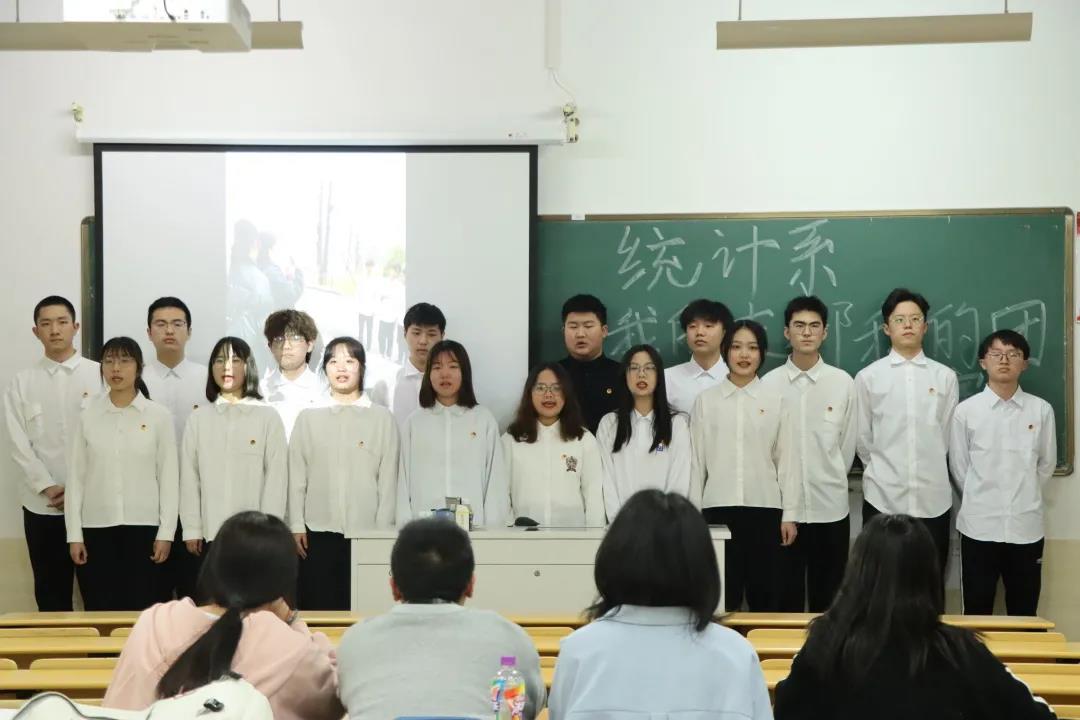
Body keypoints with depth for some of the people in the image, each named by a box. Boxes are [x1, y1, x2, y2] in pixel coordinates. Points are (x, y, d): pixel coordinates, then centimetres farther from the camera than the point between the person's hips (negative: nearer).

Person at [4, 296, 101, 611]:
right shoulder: (22, 382, 6)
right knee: (50, 591, 8)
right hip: (42, 504, 1)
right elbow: (19, 445, 1)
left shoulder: (100, 374, 1)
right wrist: (48, 488, -9)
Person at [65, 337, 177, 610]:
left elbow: (168, 477, 0)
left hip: (144, 527, -1)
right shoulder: (88, 416, 4)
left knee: (143, 612, 1)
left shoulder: (159, 416, -1)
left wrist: (166, 533, -5)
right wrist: (74, 534, 1)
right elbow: (76, 477, 5)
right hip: (96, 528, 2)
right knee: (100, 612, 4)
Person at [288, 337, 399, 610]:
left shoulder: (382, 418, 3)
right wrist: (296, 526, 2)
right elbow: (297, 477, 7)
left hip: (366, 533, -1)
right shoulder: (309, 418, 7)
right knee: (318, 608, 4)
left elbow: (388, 479, 2)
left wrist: (383, 531, -1)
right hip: (319, 533, 1)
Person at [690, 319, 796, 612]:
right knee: (722, 593, 2)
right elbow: (697, 460, 5)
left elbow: (785, 460, 4)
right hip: (718, 507, 0)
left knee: (763, 592, 5)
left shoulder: (776, 401, 4)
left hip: (764, 506, 0)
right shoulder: (706, 400, 5)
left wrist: (789, 514, 1)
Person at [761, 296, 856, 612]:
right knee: (785, 595, 8)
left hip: (830, 506, 0)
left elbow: (847, 445, 7)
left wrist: (830, 482, 11)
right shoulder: (769, 383, -2)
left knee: (827, 598, 9)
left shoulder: (843, 383, -1)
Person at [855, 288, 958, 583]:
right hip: (882, 497, -1)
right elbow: (861, 438, 6)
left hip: (933, 498, 1)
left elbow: (947, 434, 10)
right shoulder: (868, 377, 0)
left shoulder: (945, 376, 3)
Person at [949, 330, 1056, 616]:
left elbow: (1047, 463, 11)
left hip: (1026, 526, 1)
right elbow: (959, 467, 5)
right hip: (979, 526, -1)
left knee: (1024, 614, 10)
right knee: (976, 612, 7)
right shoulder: (965, 411, -3)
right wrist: (981, 500, 10)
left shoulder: (1041, 410, 0)